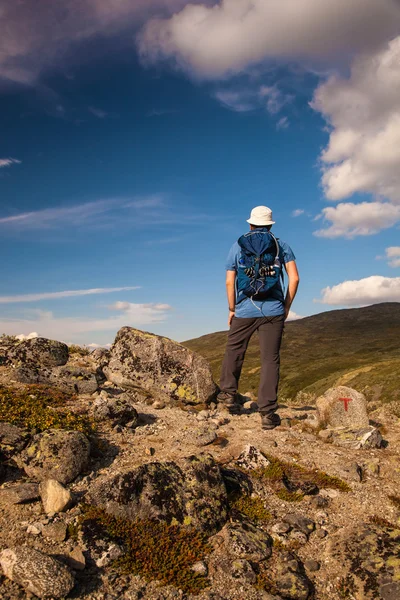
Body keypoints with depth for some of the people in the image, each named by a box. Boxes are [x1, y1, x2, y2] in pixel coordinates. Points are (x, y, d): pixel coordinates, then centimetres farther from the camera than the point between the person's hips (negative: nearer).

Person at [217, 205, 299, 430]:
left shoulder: (238, 246, 6)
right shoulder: (282, 246, 7)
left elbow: (230, 282, 2)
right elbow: (294, 278, 0)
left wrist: (232, 309, 12)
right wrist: (286, 307, 9)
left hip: (245, 310, 0)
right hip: (273, 310, 0)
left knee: (234, 350, 22)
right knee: (270, 359, 2)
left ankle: (229, 392, 24)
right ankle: (268, 413, 1)